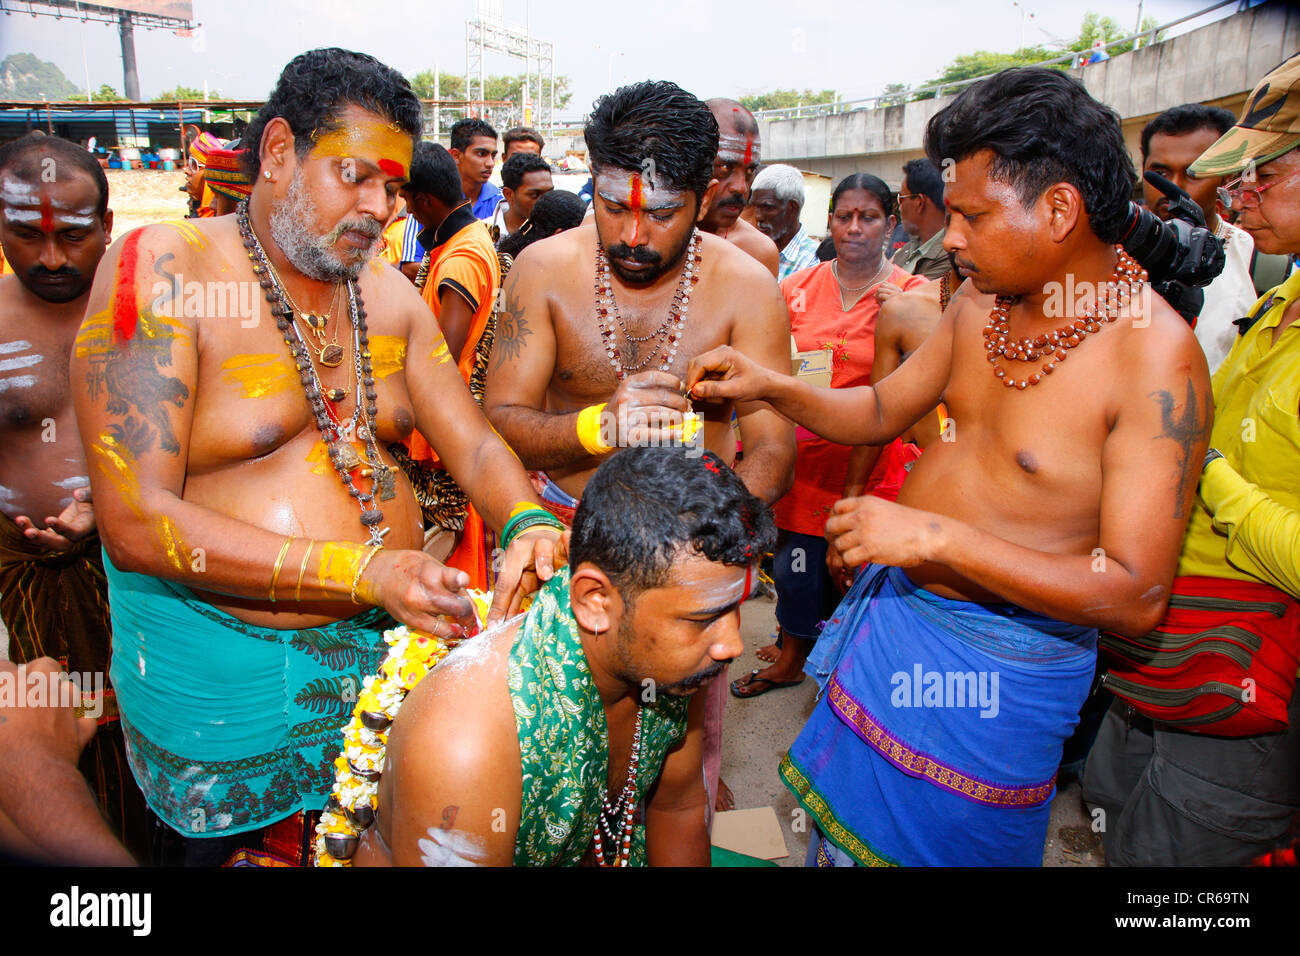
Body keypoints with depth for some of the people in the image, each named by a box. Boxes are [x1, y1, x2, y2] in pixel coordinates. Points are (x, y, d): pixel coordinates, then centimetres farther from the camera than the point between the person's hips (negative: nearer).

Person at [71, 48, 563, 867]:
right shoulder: (161, 272, -15)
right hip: (223, 665, -5)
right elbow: (135, 522, -22)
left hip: (387, 644, 5)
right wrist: (364, 571, -28)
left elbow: (474, 444, 1)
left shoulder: (387, 293, 3)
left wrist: (530, 525, -22)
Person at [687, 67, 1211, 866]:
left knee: (936, 842, 14)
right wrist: (770, 386, -5)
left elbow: (1136, 596, -26)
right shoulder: (982, 307, -2)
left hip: (995, 662, -6)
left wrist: (936, 536, -31)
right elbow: (881, 412, 12)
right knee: (850, 822, 22)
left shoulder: (1155, 356, -23)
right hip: (896, 609, 6)